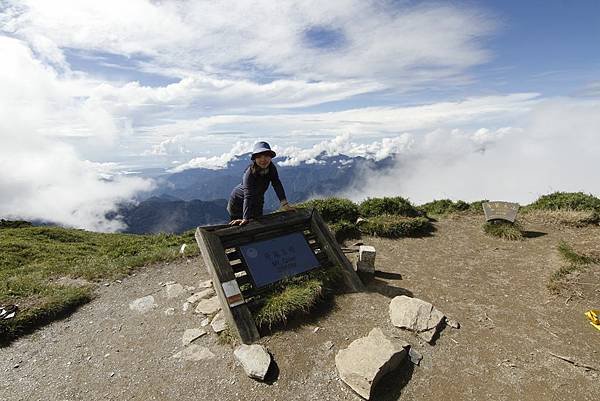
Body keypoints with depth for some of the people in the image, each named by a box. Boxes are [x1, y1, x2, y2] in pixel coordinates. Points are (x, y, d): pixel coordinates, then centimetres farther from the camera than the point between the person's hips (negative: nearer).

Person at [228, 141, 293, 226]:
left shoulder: (271, 168, -17)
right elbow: (248, 196, -40)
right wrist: (245, 219, -45)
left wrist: (284, 203, -25)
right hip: (238, 202, -5)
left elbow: (277, 184, -17)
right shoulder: (250, 172, -34)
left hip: (257, 202, 5)